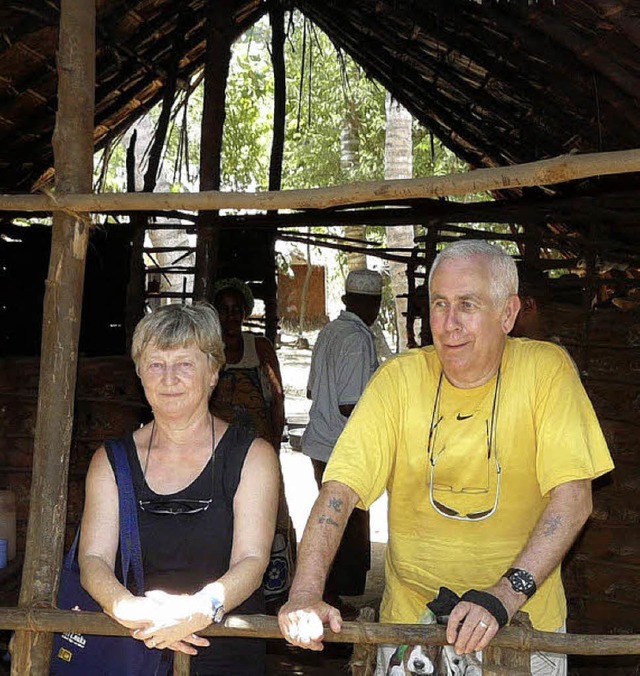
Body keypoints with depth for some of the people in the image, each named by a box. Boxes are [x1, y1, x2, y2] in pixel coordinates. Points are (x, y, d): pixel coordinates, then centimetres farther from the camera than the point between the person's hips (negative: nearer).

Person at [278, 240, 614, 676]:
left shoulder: (546, 370, -12)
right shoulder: (400, 379, -9)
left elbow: (573, 498, -17)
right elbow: (341, 488, -15)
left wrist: (506, 594, -29)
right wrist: (305, 594, -29)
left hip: (523, 620, -1)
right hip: (411, 617, 1)